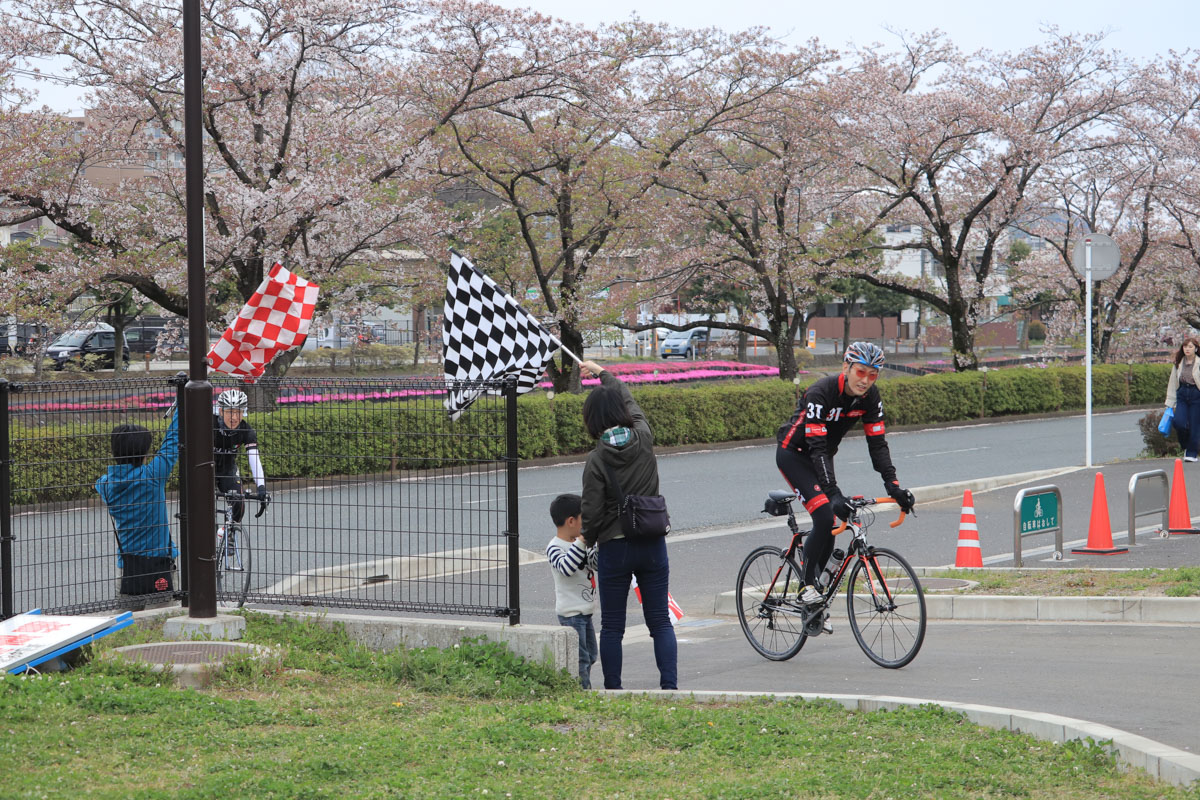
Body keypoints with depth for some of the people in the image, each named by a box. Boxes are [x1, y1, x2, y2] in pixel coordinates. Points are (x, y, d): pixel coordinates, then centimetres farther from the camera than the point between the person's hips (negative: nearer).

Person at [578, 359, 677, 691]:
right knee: (660, 621, 7)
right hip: (652, 544, 3)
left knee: (611, 627, 7)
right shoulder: (644, 439, -2)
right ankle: (669, 686, -2)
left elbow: (592, 512, -12)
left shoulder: (597, 458, -12)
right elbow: (629, 400, 20)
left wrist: (587, 543, 9)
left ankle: (613, 691, 9)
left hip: (614, 548, -3)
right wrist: (602, 372, 35)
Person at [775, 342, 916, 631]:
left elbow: (877, 444, -11)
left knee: (831, 527, 0)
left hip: (821, 457, 7)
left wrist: (893, 487, -23)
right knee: (825, 518, -24)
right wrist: (833, 493, -45)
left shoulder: (870, 397, -12)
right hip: (794, 453, -7)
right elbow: (817, 448, -36)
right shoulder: (820, 393, -31)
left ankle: (816, 606, 13)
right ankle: (807, 585, -8)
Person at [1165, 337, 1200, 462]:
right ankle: (1186, 445, 15)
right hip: (1182, 396, 3)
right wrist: (1169, 404, 11)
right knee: (1178, 421, -12)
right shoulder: (1178, 364, 8)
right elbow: (1172, 384, 12)